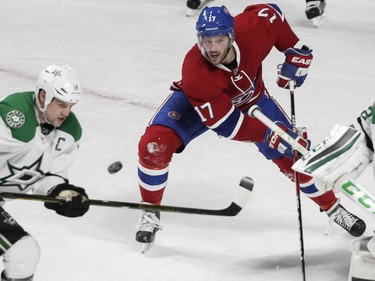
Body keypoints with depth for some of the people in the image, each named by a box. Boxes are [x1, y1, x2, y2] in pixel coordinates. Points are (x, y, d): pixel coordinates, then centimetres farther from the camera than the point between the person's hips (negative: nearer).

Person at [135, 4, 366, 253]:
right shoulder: (195, 74, -42)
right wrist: (269, 134, -36)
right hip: (202, 105, -3)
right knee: (154, 145, -25)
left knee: (293, 153, 0)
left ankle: (332, 207, 24)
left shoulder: (252, 28, -37)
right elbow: (226, 125, -34)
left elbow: (272, 12, -10)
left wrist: (296, 53, -13)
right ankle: (150, 212, -1)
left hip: (250, 99, 3)